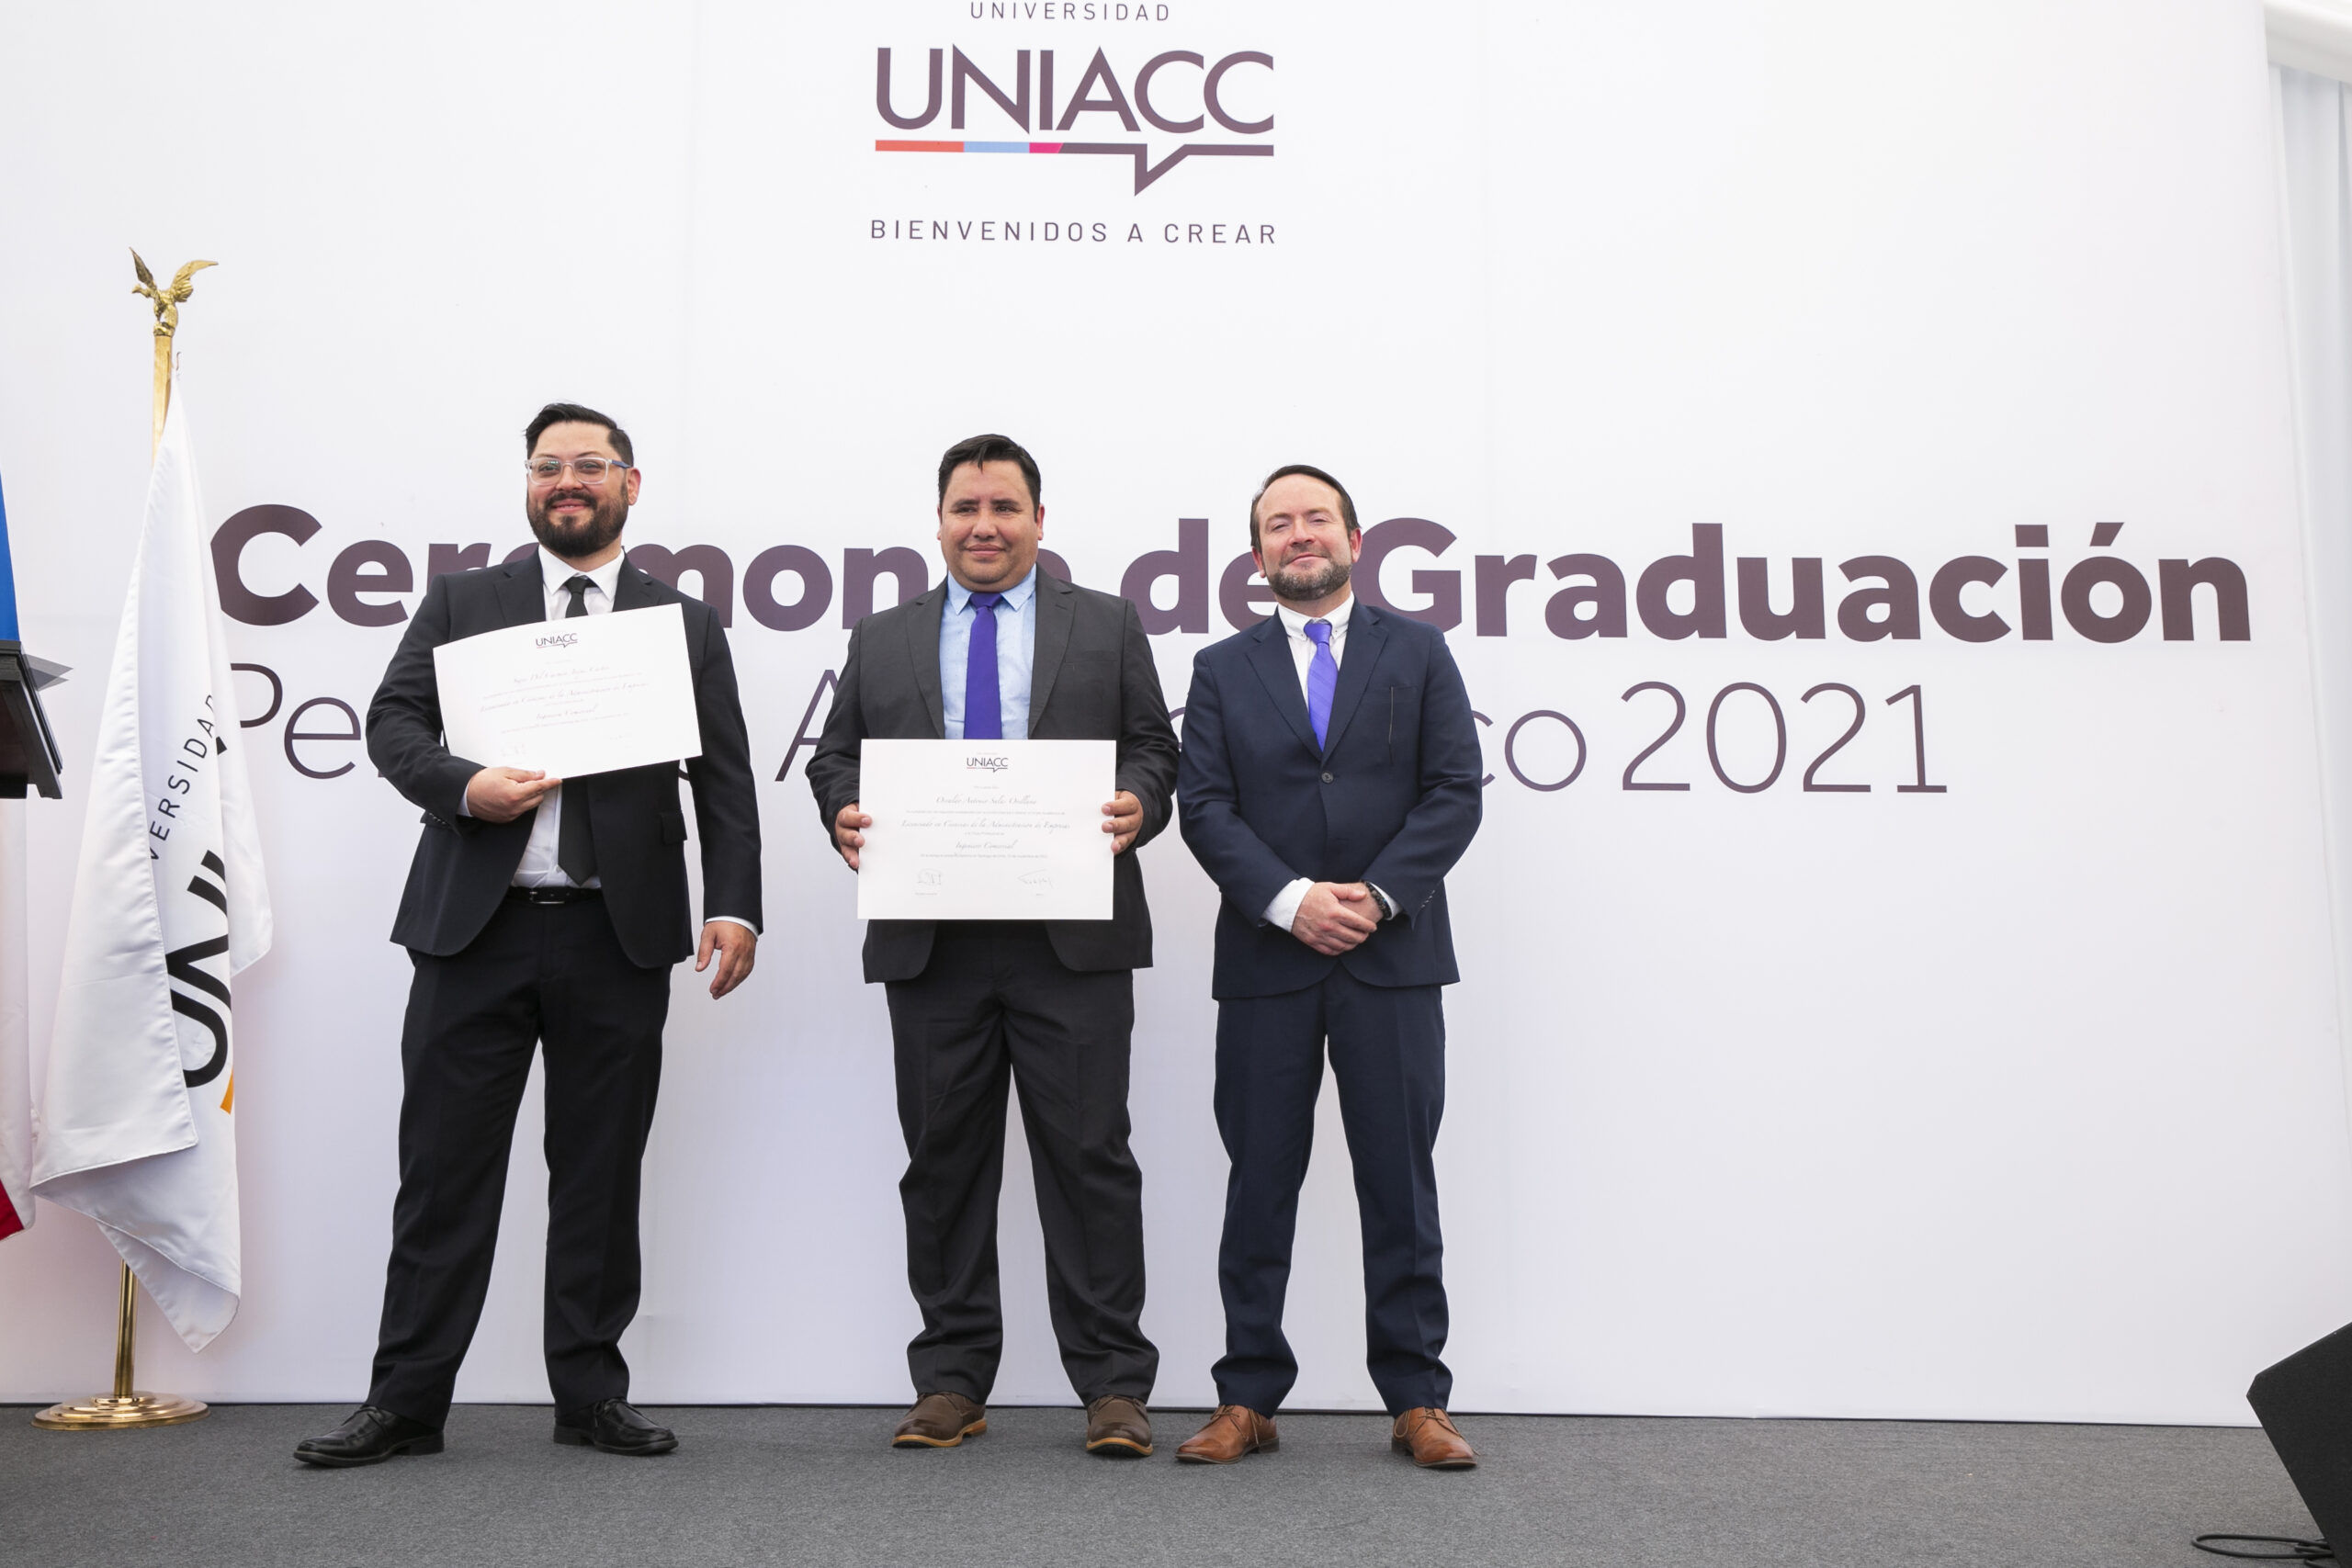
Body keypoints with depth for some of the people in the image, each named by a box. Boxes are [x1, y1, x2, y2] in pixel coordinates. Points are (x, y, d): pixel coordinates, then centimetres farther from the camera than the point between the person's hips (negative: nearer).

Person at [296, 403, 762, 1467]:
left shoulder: (686, 624, 11)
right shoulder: (461, 601, 13)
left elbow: (723, 779, 5)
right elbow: (392, 721, 5)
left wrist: (734, 905, -6)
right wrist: (463, 785, -15)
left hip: (618, 936, 0)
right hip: (475, 927, 0)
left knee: (601, 1172, 7)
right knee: (444, 1167, 3)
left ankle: (591, 1393, 18)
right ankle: (407, 1400, 14)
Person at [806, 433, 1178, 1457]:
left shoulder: (1107, 627, 12)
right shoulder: (882, 639, 17)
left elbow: (1155, 749, 7)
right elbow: (835, 756, 14)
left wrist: (1138, 806, -14)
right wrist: (844, 815, -7)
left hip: (1071, 939, -2)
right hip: (930, 942, 2)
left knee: (1089, 1155, -2)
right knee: (944, 1161, 8)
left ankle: (1112, 1385, 8)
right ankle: (952, 1379, 19)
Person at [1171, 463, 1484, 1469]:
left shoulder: (1418, 651, 9)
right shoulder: (1222, 670, 11)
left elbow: (1455, 791, 1)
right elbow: (1203, 808, 1)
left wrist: (1376, 895, -11)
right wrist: (1290, 898, -13)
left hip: (1392, 955, 0)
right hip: (1265, 963, 1)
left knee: (1400, 1181, 4)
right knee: (1259, 1185, 6)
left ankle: (1416, 1401, 14)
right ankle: (1248, 1398, 15)